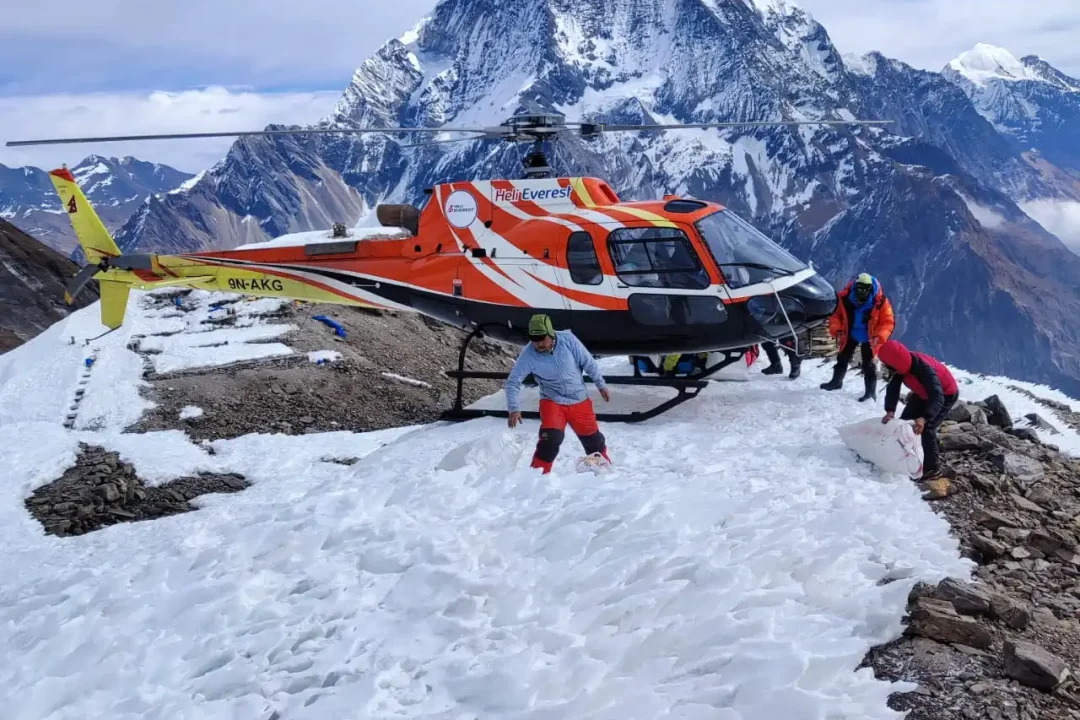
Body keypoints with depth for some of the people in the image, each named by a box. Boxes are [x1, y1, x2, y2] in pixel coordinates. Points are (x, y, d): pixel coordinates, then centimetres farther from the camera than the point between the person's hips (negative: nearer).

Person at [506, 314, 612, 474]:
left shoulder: (567, 340, -19)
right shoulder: (528, 354, -22)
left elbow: (588, 362, -6)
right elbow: (513, 382, -19)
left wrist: (601, 385, 2)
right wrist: (513, 408, -31)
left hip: (580, 400, 2)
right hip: (552, 402, -2)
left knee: (593, 440, 16)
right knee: (551, 439, -24)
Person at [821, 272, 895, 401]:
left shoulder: (880, 301, -28)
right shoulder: (845, 298, -24)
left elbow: (888, 322, -20)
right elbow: (835, 315, -8)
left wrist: (879, 336, -34)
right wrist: (837, 331, -23)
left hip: (869, 338, -3)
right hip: (850, 334, 3)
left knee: (868, 365, -1)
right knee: (843, 358, 20)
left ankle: (871, 392, 9)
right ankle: (836, 381, 41)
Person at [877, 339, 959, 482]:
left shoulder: (924, 368, -42)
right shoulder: (903, 365, -20)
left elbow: (938, 398, -48)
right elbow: (893, 388, -15)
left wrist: (924, 418, -62)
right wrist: (890, 411, -31)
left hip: (946, 395, -8)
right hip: (923, 393, 8)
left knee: (927, 428, -19)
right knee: (905, 421, 9)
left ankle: (933, 468, -6)